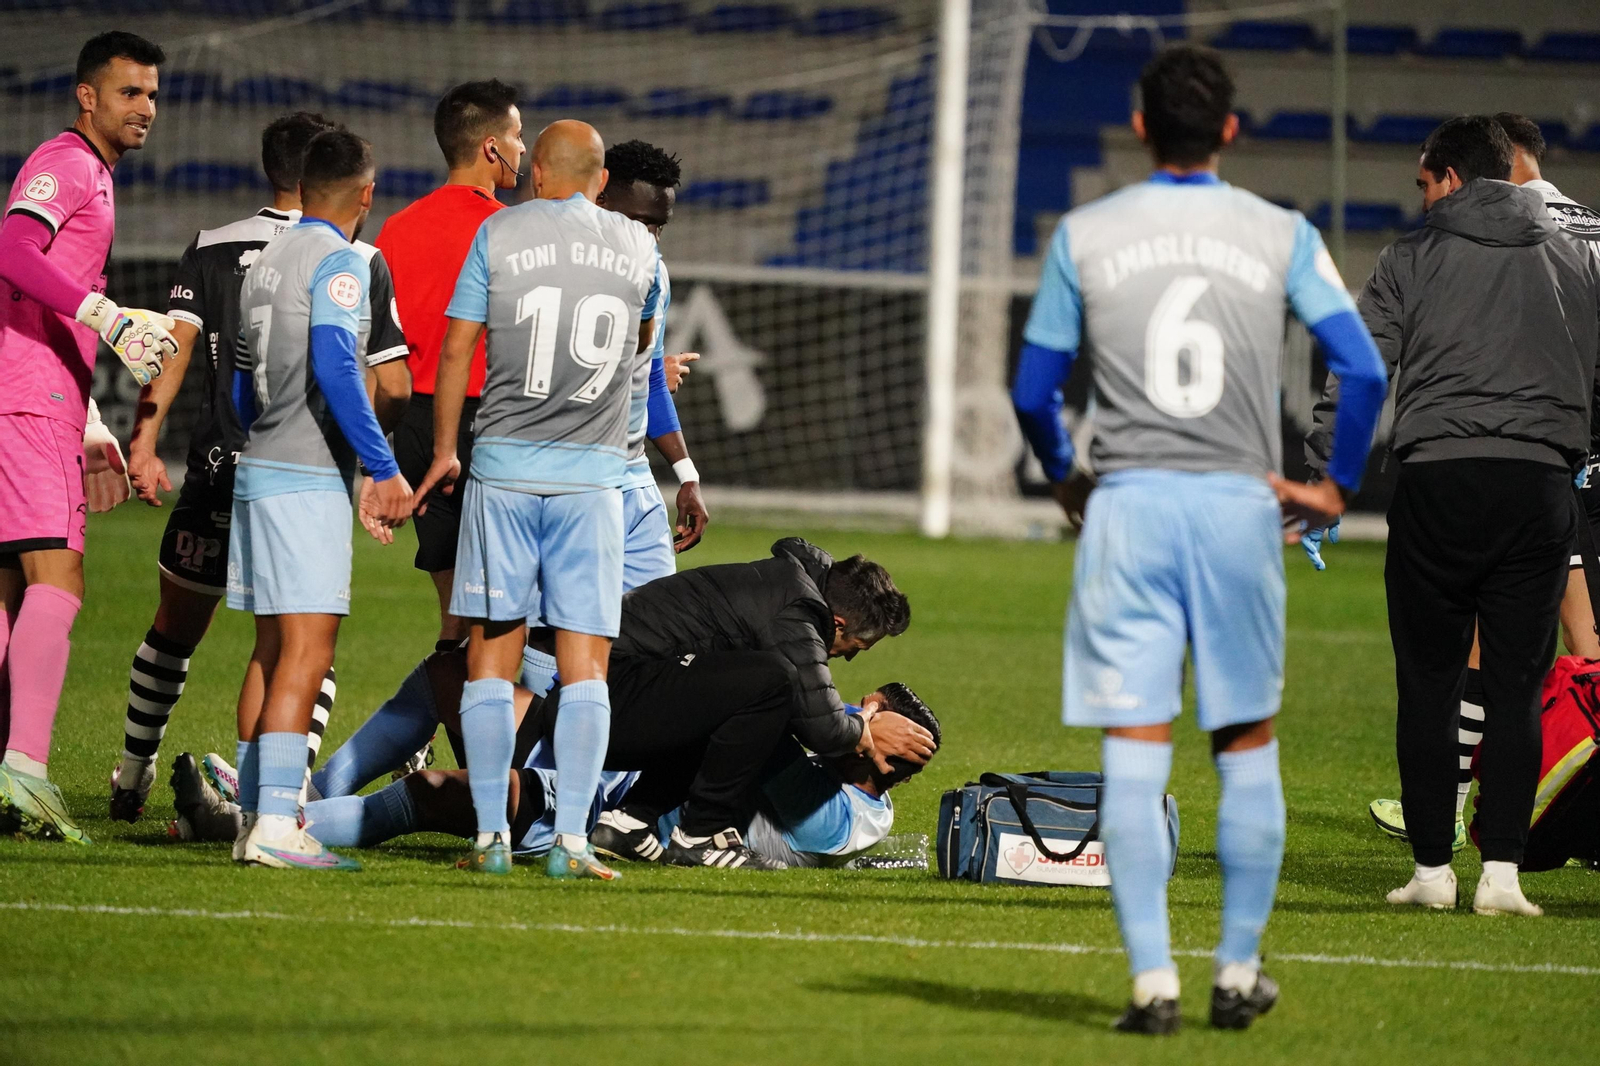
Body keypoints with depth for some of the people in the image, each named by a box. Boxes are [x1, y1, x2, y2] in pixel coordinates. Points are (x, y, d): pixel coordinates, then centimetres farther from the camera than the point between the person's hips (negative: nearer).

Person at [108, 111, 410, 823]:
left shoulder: (210, 249, 6)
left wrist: (143, 441, -9)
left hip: (218, 470, 2)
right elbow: (394, 387, -1)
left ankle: (131, 780, 30)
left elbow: (174, 345, -6)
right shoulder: (361, 261, 0)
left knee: (175, 631, 20)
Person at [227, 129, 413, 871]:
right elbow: (335, 370, -21)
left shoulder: (265, 262, 15)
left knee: (272, 651, 12)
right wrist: (383, 468, -20)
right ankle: (275, 823, -17)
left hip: (258, 468, 9)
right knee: (305, 654, -11)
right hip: (309, 477, -9)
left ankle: (253, 815, 13)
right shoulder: (339, 263, -10)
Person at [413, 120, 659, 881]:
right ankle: (571, 840, -7)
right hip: (594, 474, 1)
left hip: (503, 466, 0)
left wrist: (445, 451, 13)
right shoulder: (638, 246, 7)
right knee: (584, 659, 0)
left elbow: (456, 347, 2)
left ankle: (491, 836, 4)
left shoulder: (499, 232, 1)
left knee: (492, 651, 6)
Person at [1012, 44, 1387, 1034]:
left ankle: (1154, 979, -7)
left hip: (1128, 506, 0)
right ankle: (1239, 972, 15)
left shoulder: (1084, 236, 3)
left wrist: (1066, 478, 25)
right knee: (1248, 746, 12)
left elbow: (1035, 390, 8)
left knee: (1134, 751, -1)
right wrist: (1336, 486, 9)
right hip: (1240, 505, 0)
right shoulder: (1281, 236, 2)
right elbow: (1364, 371, -4)